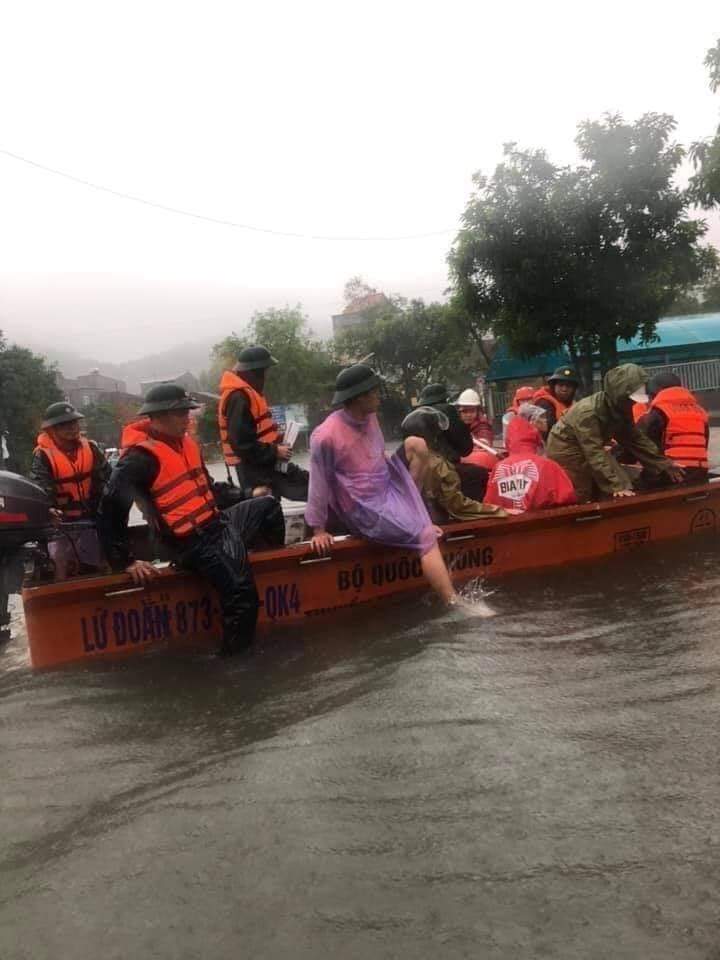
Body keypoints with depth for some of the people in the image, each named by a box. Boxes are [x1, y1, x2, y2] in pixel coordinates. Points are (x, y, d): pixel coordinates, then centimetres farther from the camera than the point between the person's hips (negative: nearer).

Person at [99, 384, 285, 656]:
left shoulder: (184, 441, 10)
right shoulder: (140, 458, -19)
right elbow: (110, 509, -22)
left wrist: (247, 494, 17)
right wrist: (125, 561, -19)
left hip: (220, 522, 9)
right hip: (194, 543, -9)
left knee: (268, 505, 19)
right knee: (241, 593, -16)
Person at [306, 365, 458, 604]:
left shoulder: (370, 417, 1)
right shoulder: (326, 436, -22)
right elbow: (319, 483, -14)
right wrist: (319, 529, -8)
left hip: (389, 492, 8)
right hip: (366, 510, -8)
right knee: (426, 537, -18)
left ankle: (416, 514, 9)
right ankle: (454, 603, -12)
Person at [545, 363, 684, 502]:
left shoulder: (620, 409, -7)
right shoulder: (588, 412, -33)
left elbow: (636, 440, -1)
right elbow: (595, 453, -38)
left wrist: (664, 465, -7)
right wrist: (616, 485, -44)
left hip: (587, 452, 8)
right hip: (565, 452, -8)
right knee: (579, 500, -8)